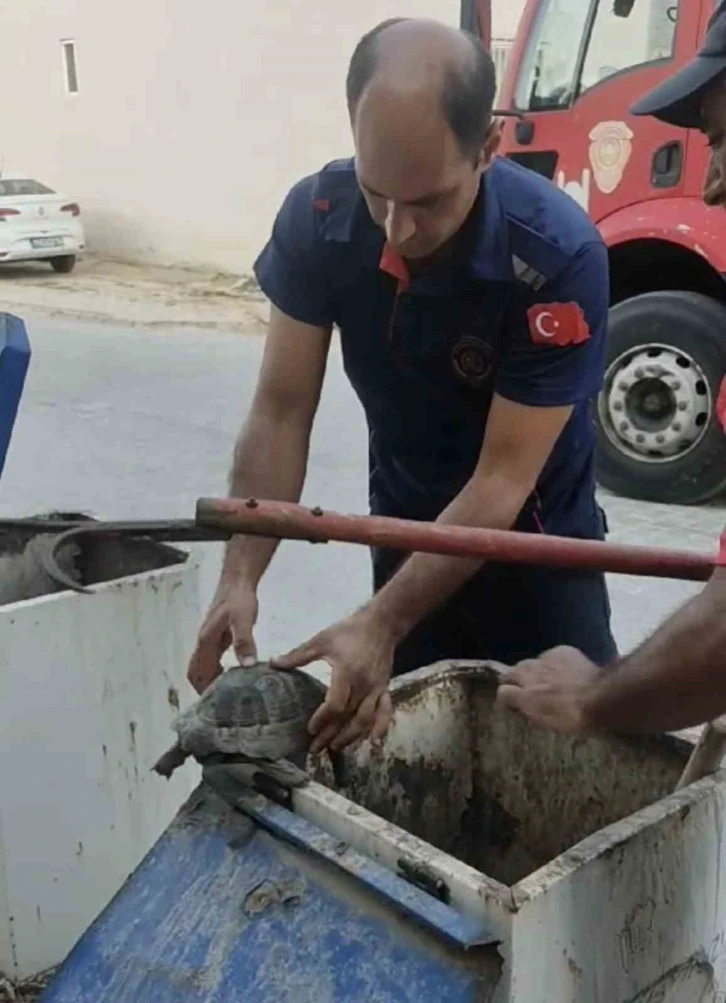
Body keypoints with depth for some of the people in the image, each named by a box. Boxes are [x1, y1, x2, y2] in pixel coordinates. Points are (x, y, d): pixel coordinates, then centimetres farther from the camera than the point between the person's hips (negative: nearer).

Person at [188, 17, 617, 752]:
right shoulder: (317, 220, -20)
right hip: (406, 533, 3)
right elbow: (282, 413, -16)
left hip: (534, 542, -3)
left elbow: (504, 477, -29)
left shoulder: (559, 255, -31)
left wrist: (381, 625, -36)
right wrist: (239, 578, -27)